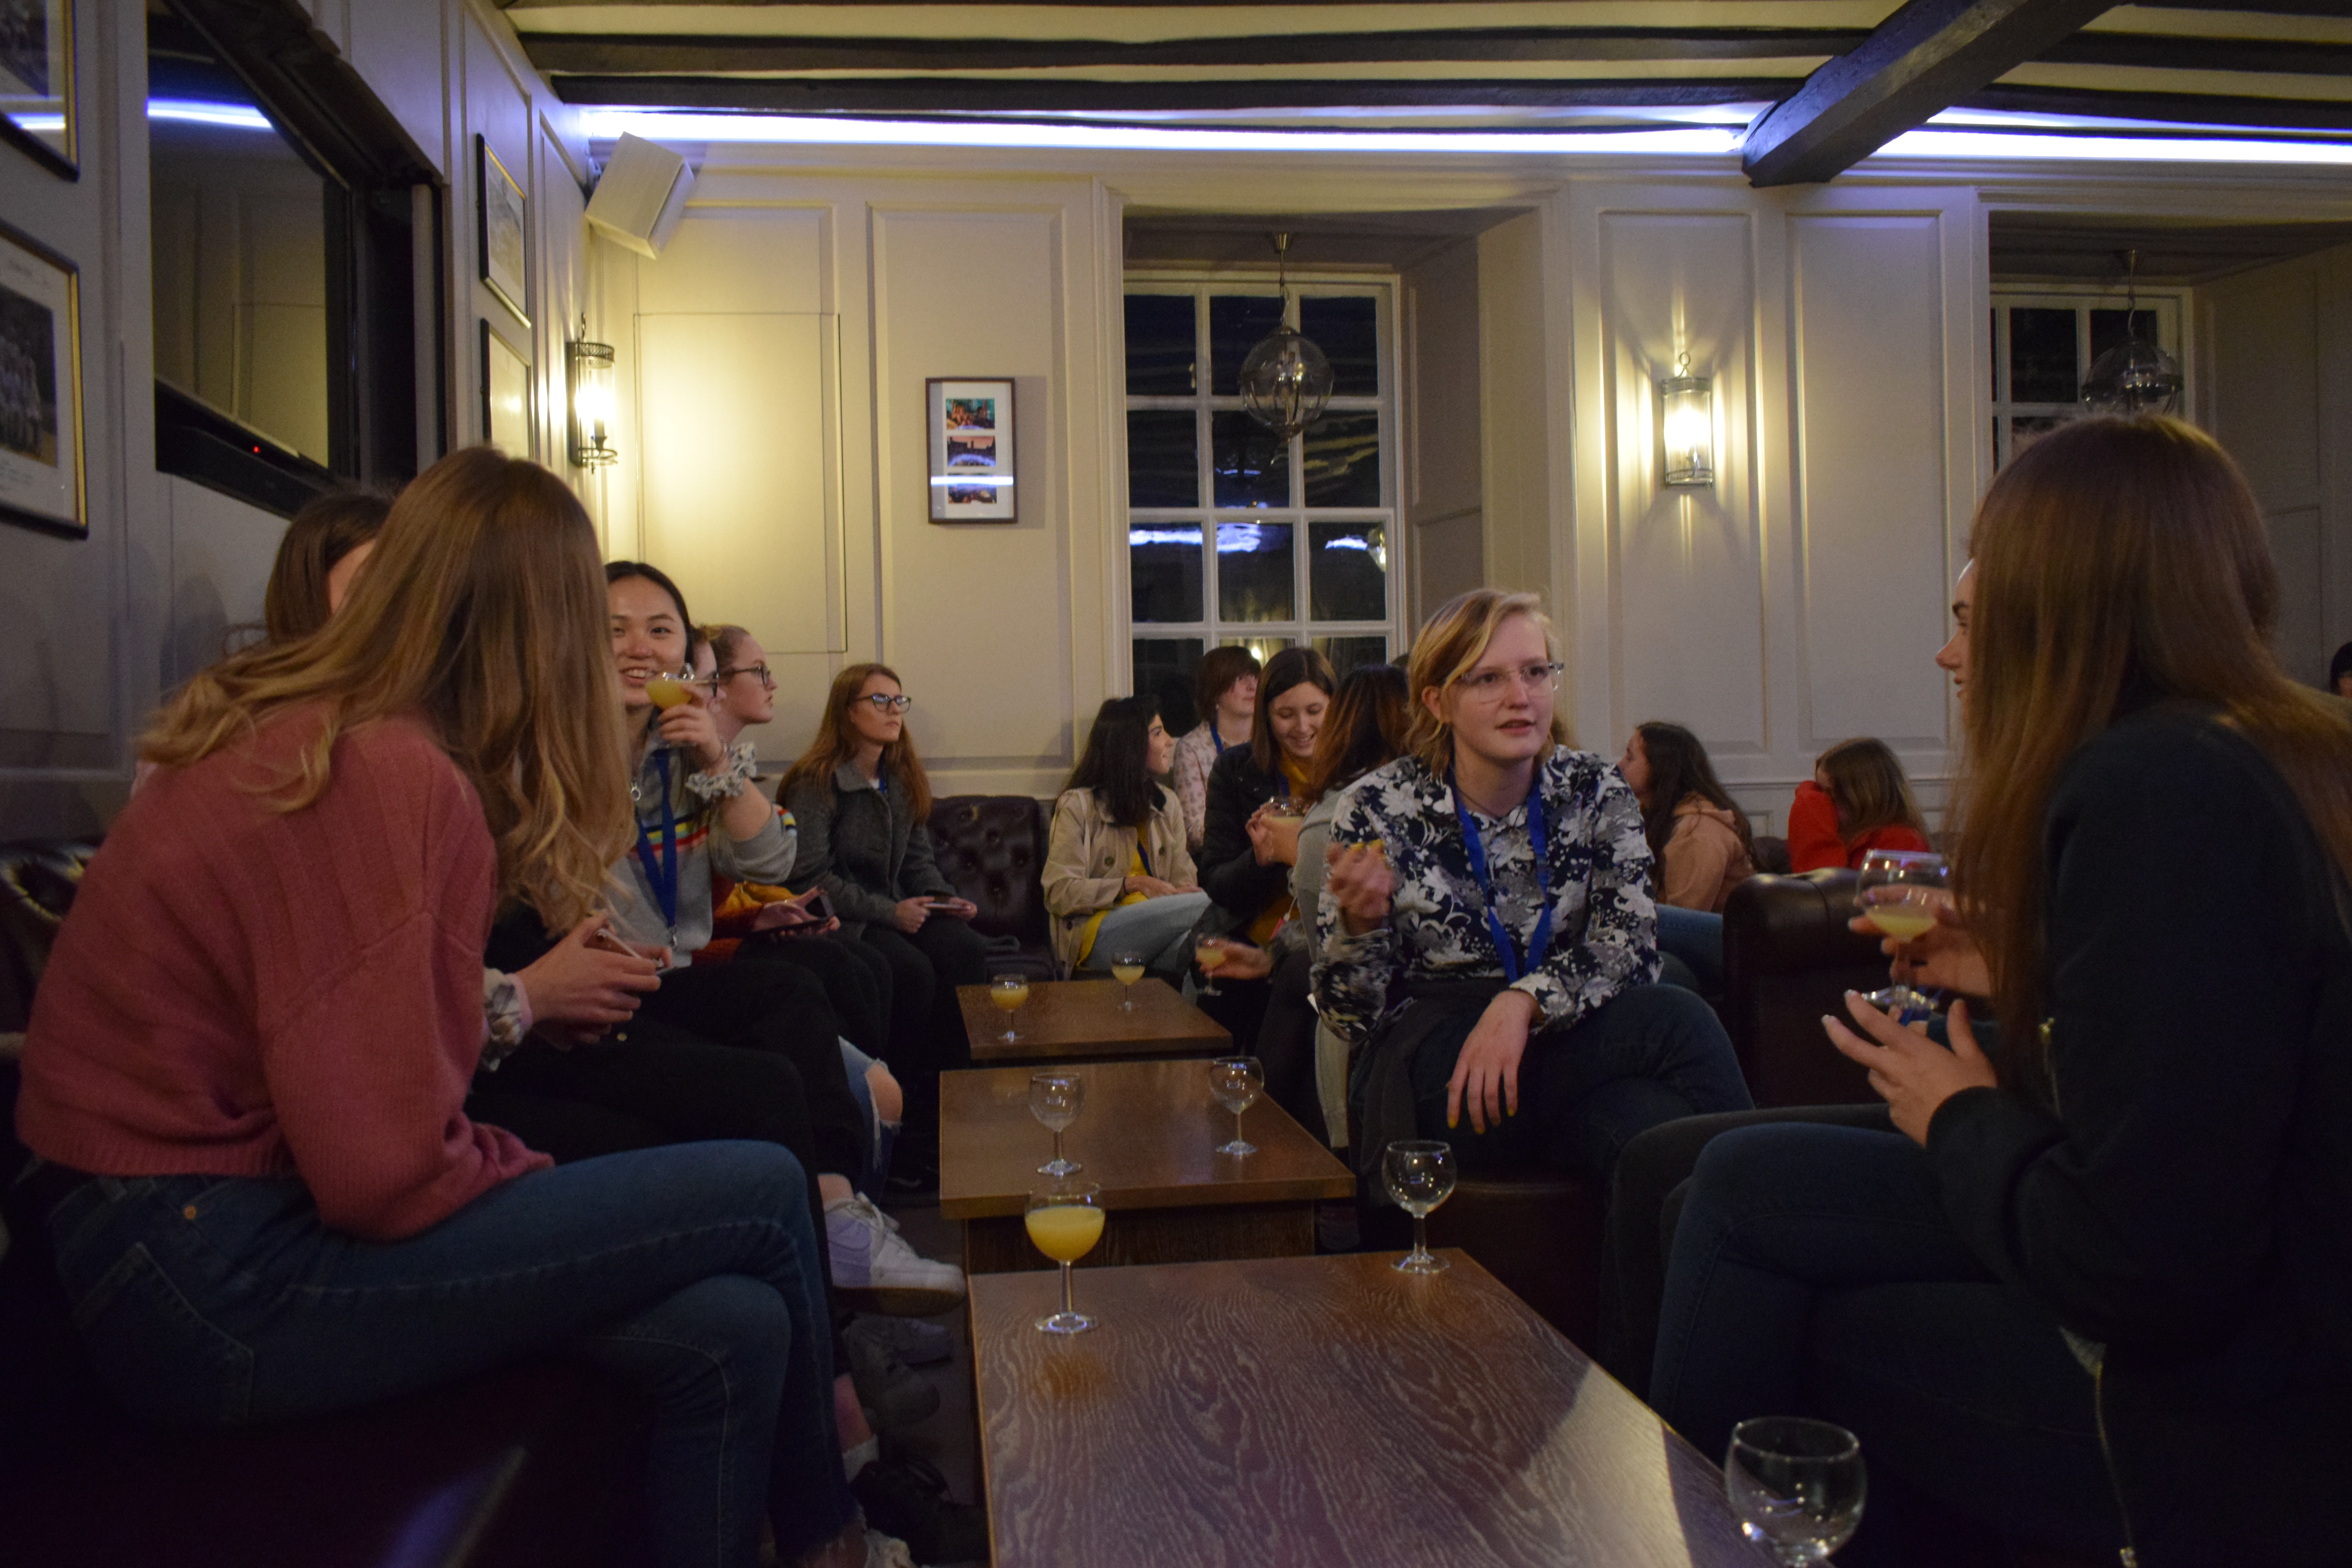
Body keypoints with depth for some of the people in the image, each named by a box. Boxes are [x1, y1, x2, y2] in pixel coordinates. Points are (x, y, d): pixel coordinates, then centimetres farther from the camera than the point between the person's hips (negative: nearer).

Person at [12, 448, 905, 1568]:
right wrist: (539, 1177, -5)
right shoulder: (388, 774, -21)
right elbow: (386, 1170, -22)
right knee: (764, 1194, -9)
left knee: (726, 1329, -3)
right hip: (209, 1281, -9)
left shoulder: (293, 723, 8)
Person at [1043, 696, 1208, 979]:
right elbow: (1060, 894, -6)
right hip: (1097, 932, -5)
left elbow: (1184, 883, 14)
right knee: (1204, 904, -29)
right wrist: (1133, 884, -14)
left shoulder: (1167, 804, 21)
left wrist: (1185, 893, -12)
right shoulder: (1079, 806, 1)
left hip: (1155, 928, 5)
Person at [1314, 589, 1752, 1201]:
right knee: (1675, 1024, -27)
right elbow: (1352, 1019, -3)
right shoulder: (1378, 811, -5)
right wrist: (1360, 923, -24)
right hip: (1430, 1076, -3)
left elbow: (1629, 948, -9)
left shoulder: (1598, 794, 3)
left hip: (1565, 1043, 3)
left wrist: (1521, 1002, -27)